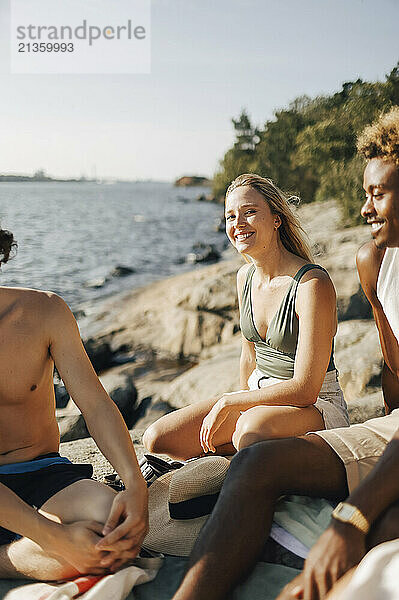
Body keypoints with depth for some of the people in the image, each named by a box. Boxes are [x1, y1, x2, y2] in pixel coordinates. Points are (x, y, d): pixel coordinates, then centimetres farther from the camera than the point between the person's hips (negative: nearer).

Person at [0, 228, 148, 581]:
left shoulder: (44, 311, -4)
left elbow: (96, 405, -7)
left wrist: (135, 484, -26)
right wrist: (52, 536, -33)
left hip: (43, 474, 3)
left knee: (115, 531, -31)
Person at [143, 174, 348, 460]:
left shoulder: (313, 284, -21)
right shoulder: (246, 276, 2)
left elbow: (305, 390, -24)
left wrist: (227, 403, -18)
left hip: (316, 405, -7)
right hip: (258, 395, 8)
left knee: (252, 426, -41)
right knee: (157, 439, -4)